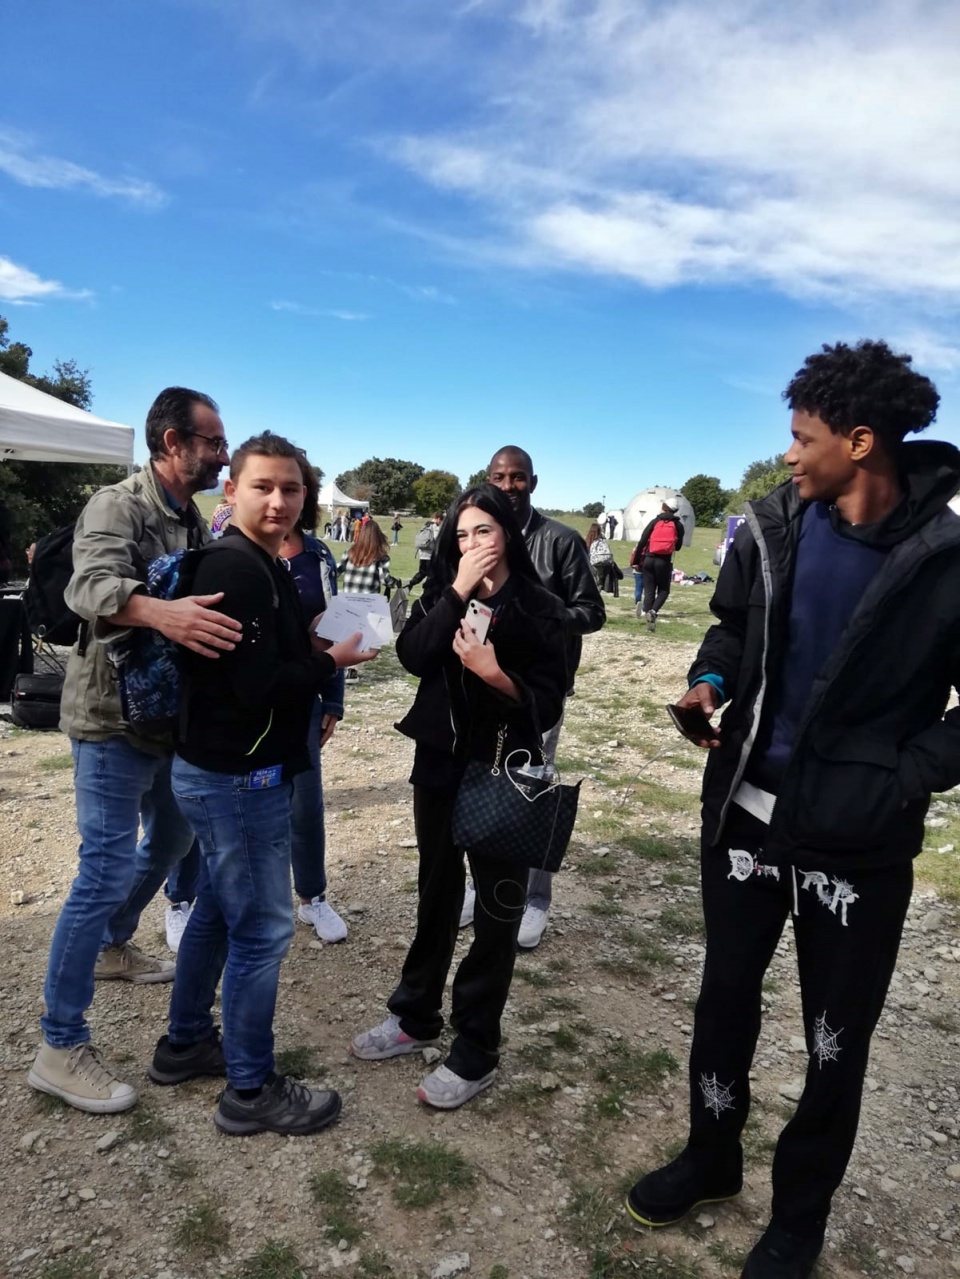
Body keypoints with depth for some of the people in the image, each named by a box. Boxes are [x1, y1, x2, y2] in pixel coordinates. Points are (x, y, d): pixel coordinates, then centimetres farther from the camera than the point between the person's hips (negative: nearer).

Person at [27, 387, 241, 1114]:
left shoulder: (192, 519, 10)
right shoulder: (118, 506, -16)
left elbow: (209, 607, 8)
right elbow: (90, 585, -34)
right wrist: (159, 613, -54)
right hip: (113, 718, -9)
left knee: (172, 839, 23)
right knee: (108, 868, -7)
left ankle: (112, 947, 46)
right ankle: (61, 1048, 7)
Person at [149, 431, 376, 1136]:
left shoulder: (262, 567, 11)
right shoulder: (239, 571, -21)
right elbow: (259, 687, -26)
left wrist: (310, 643, 1)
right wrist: (333, 660, -13)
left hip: (223, 771, 10)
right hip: (239, 779, -10)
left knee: (218, 912, 22)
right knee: (263, 929, 2)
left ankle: (185, 1044, 40)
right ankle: (251, 1091, 19)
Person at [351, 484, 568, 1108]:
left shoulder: (540, 607, -7)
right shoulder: (441, 593, 4)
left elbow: (549, 703, -10)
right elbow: (413, 656, -13)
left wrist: (494, 672, -26)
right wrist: (459, 591, -19)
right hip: (439, 767, 4)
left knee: (496, 911, 6)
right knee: (437, 897, 19)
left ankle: (476, 1052, 20)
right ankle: (416, 1016, 37)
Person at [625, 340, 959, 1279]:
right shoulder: (772, 526, -4)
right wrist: (710, 682, -8)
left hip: (858, 836, -3)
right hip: (745, 806, 4)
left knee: (834, 1040, 15)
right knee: (724, 997, 19)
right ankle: (711, 1158, 45)